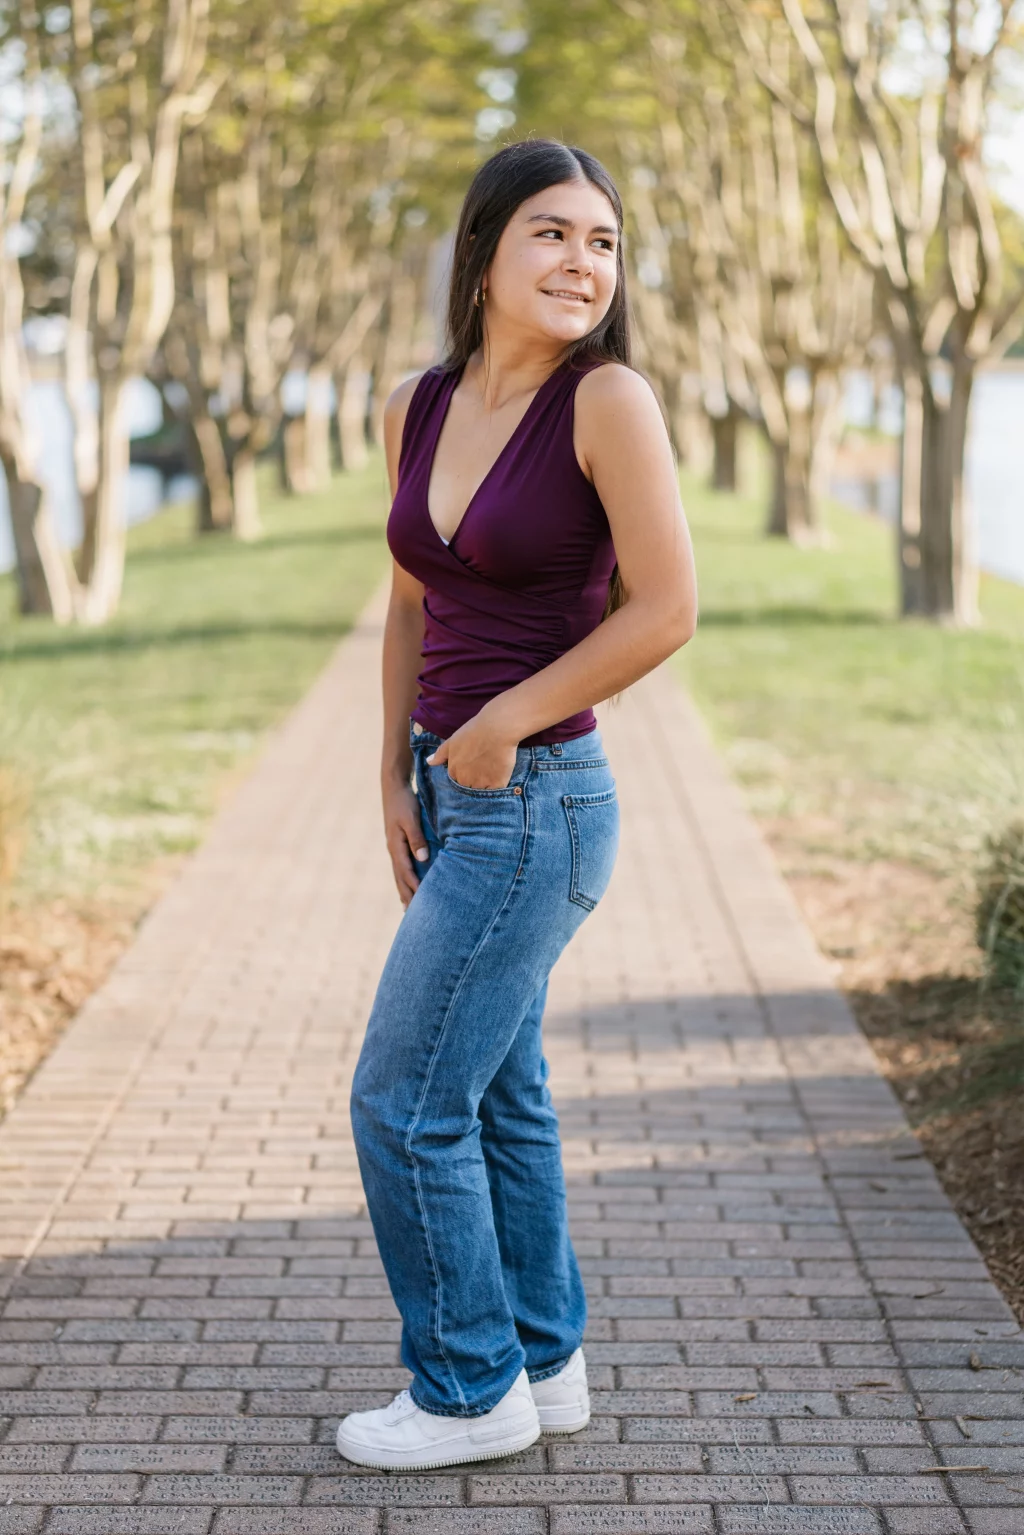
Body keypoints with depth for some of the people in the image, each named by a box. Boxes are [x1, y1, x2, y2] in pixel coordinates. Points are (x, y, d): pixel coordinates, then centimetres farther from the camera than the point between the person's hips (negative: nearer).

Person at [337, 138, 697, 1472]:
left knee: (406, 1104, -1)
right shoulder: (416, 410, 4)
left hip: (536, 807, -7)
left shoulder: (608, 398, -15)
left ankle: (471, 1390, 16)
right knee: (498, 1099, 17)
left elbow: (666, 609, -18)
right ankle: (545, 1362, 33)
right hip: (454, 800, 7)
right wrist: (396, 778, 9)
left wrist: (501, 726, -13)